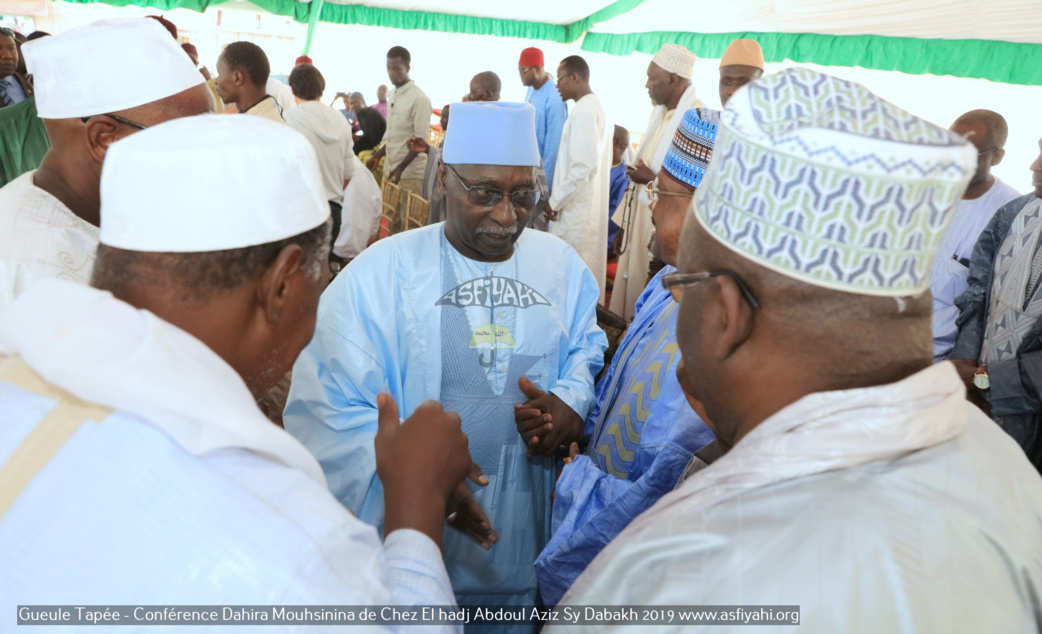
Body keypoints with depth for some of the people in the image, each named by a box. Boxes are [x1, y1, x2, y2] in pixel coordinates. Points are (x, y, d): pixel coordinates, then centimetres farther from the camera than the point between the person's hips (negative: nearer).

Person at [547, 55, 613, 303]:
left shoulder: (583, 111, -16)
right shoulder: (595, 106, 13)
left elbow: (584, 166, -24)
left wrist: (555, 202, -15)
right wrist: (558, 199, 16)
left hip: (575, 210, -10)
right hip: (585, 206, 10)